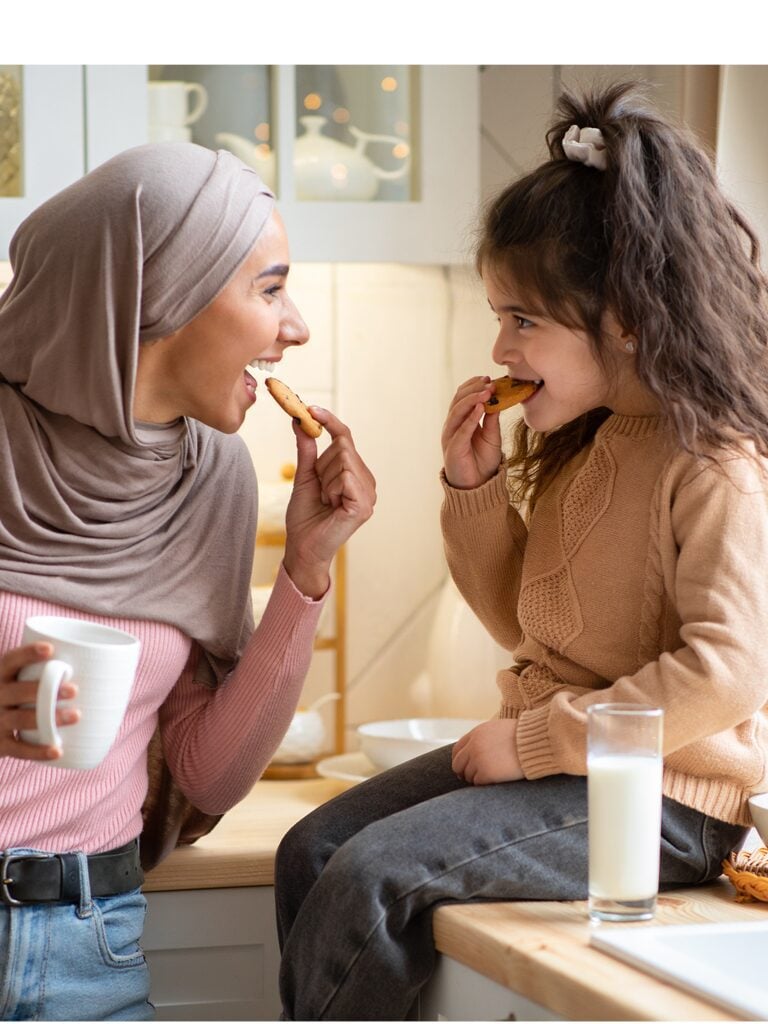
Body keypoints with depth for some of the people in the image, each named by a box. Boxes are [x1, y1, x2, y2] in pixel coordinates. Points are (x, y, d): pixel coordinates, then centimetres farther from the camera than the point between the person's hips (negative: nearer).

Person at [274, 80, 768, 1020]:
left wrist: (533, 740, -23)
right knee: (313, 850, 1)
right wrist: (476, 487, 4)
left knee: (373, 876, -21)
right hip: (546, 758, 10)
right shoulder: (586, 444, 11)